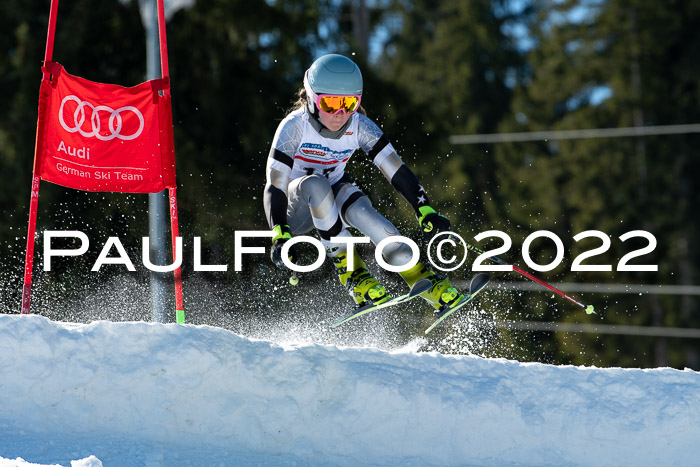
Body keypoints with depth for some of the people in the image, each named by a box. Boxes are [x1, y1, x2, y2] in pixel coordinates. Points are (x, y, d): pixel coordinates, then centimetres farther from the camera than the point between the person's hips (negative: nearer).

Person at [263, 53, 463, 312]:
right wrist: (280, 236, -41)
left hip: (333, 195, 3)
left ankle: (427, 282, -26)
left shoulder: (360, 127, -16)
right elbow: (274, 186, -28)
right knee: (316, 184, -37)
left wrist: (425, 210, -28)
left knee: (362, 211, -31)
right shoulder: (294, 127, -26)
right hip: (296, 208, -3)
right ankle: (349, 268, -27)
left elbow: (396, 170, -16)